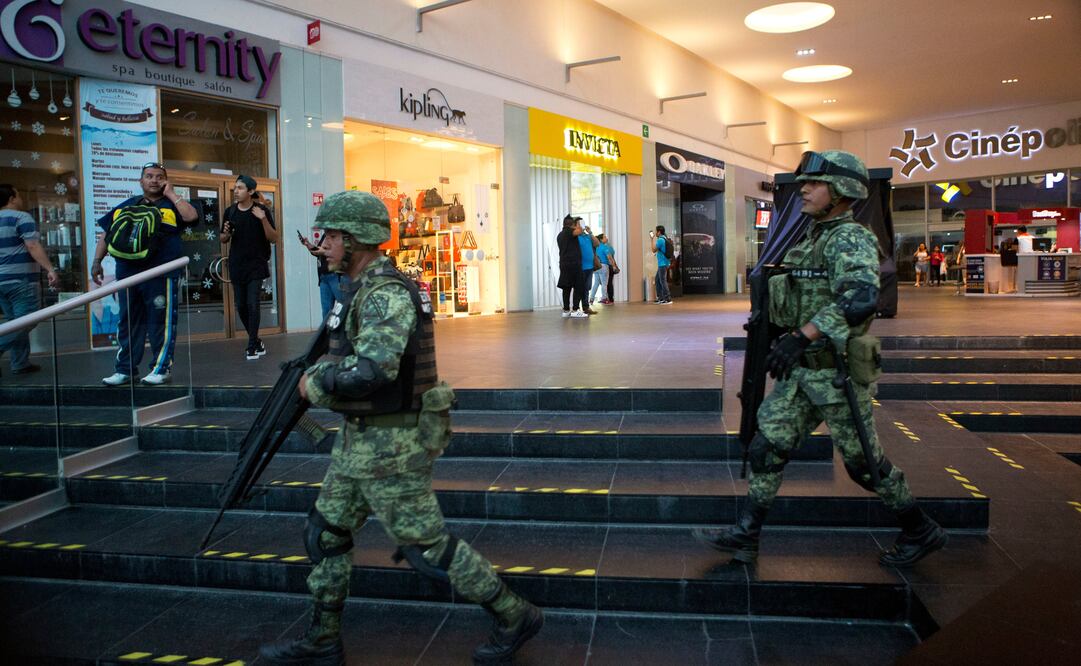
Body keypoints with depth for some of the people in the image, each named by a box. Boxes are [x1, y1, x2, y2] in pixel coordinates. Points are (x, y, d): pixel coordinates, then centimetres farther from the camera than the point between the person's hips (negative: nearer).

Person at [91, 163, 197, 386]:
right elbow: (106, 234, 19)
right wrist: (97, 261, 11)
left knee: (161, 322, -2)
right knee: (128, 323, 10)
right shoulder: (126, 206, 17)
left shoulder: (171, 205, 6)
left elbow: (191, 216, -16)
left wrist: (171, 194, -5)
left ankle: (162, 368, 6)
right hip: (127, 273, 5)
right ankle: (126, 369, 18)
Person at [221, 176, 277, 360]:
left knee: (252, 304, -11)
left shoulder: (262, 210, -5)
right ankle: (256, 341, 24)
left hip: (256, 264, -4)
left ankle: (252, 346, -2)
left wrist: (263, 219, -22)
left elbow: (274, 238, -8)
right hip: (237, 265, 4)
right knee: (241, 306, 7)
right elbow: (224, 239, 16)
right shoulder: (230, 211, 6)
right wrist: (226, 233, -8)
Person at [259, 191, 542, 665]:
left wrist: (314, 383, -18)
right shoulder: (363, 289, 11)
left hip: (390, 446, -10)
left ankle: (514, 617, 16)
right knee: (326, 533, 17)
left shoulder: (386, 293, -21)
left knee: (427, 545, 0)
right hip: (359, 440, 10)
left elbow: (372, 370, -33)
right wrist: (318, 374, 11)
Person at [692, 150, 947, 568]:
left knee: (863, 462, 5)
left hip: (837, 373, -8)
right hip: (802, 370, 9)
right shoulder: (814, 237, 13)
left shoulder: (852, 239, -16)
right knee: (768, 445, 5)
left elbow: (861, 297, -33)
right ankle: (745, 535, 12)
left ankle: (922, 533, 26)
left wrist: (801, 336, -40)